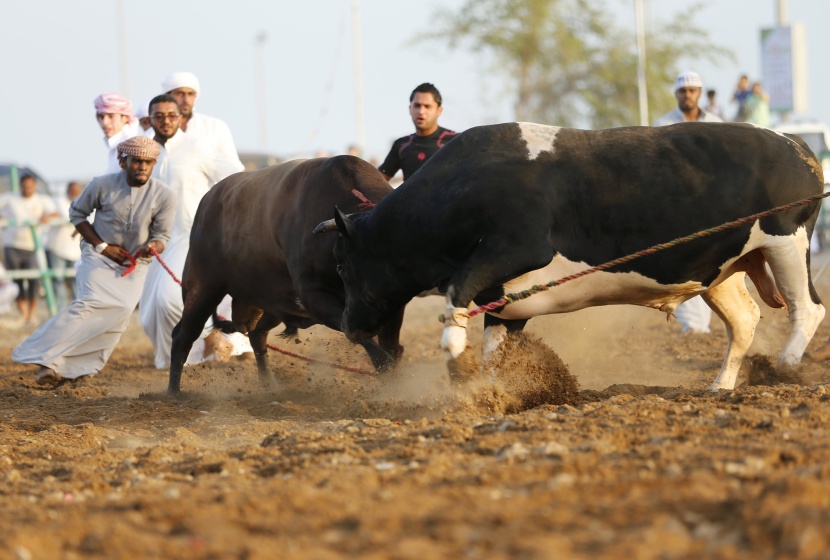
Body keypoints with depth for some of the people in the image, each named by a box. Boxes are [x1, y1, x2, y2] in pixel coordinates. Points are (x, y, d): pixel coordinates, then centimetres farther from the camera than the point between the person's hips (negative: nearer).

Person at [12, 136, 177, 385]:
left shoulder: (164, 196, -13)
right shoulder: (102, 185, -15)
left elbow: (162, 236, -6)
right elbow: (77, 213, -1)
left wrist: (153, 247, -32)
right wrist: (102, 246, -10)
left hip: (134, 265, 2)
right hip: (98, 256, -2)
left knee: (121, 309, -18)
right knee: (93, 302, -26)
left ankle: (78, 368, -7)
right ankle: (47, 359, -24)